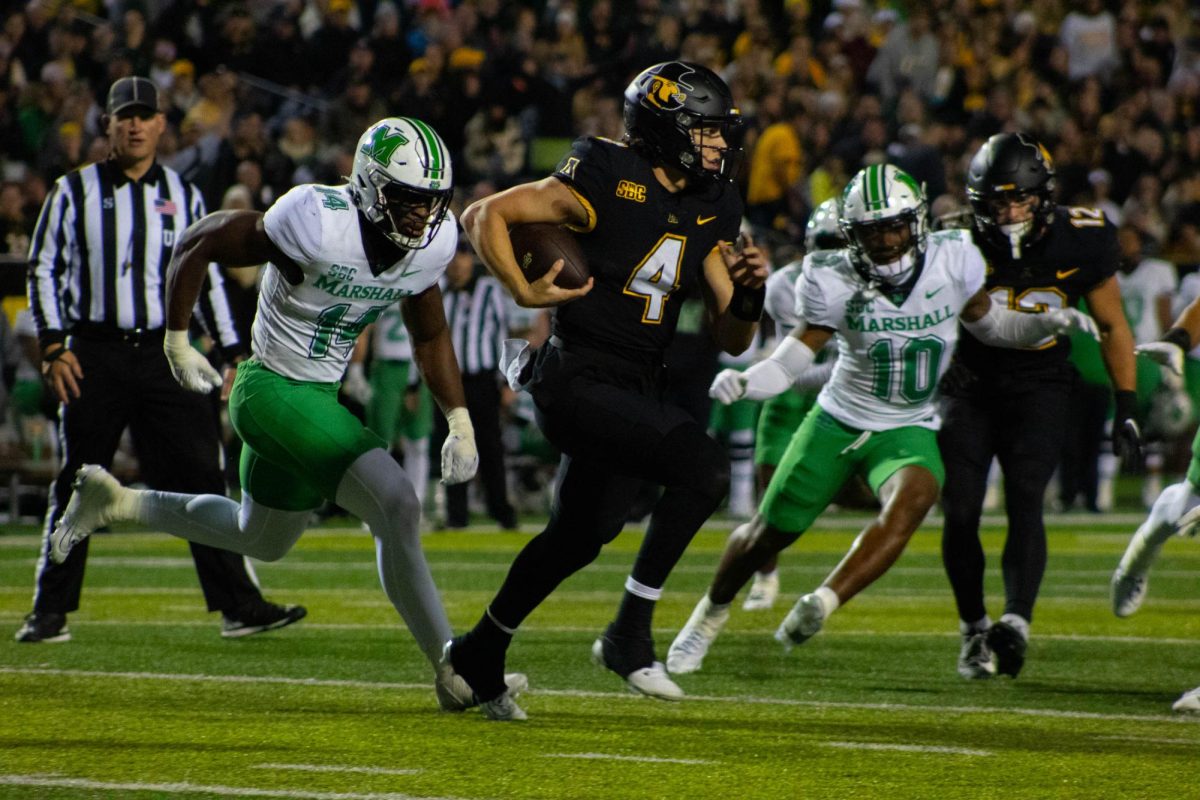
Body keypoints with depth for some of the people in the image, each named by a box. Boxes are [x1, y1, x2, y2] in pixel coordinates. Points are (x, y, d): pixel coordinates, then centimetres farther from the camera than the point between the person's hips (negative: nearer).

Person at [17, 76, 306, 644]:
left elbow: (207, 278, 15)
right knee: (75, 485, 3)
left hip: (165, 353, 2)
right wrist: (53, 347, -9)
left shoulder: (183, 196, 11)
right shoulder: (75, 192, 4)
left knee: (201, 479, -5)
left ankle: (237, 605, -4)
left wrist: (235, 356, 9)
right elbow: (43, 269, 2)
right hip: (95, 354, -2)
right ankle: (50, 612, 11)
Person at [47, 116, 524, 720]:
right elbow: (197, 244, -16)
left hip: (318, 396, 9)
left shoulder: (431, 244, -6)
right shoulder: (319, 227, -27)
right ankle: (453, 674, -10)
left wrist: (460, 423, 3)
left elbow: (430, 338, 12)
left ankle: (114, 502, 41)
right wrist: (176, 344, -8)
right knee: (397, 509, -19)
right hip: (272, 391, -8)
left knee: (260, 541, 26)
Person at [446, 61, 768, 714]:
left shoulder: (708, 216, 8)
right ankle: (629, 632, -15)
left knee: (580, 536, 22)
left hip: (633, 390, 9)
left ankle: (480, 653, 41)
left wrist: (747, 294, -13)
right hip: (578, 382, -9)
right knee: (704, 468, -24)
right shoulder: (607, 185, -14)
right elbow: (484, 216, -10)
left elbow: (731, 340, 7)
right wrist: (524, 293, -19)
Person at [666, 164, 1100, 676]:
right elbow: (799, 353, -10)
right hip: (838, 420, 0)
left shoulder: (953, 260, -12)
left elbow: (987, 324, 6)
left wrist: (1049, 323, -10)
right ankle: (710, 615, 38)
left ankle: (820, 605, -35)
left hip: (908, 431, 0)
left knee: (913, 498, -34)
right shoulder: (834, 282, -17)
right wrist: (745, 383, -29)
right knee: (770, 532, 9)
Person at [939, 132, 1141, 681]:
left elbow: (1112, 327, 1)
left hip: (1040, 386, 0)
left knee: (1024, 501, -19)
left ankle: (1015, 624, -29)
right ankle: (973, 628, 10)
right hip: (971, 384, 0)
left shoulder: (1081, 242, -12)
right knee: (959, 512, -7)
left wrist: (1126, 409, -1)